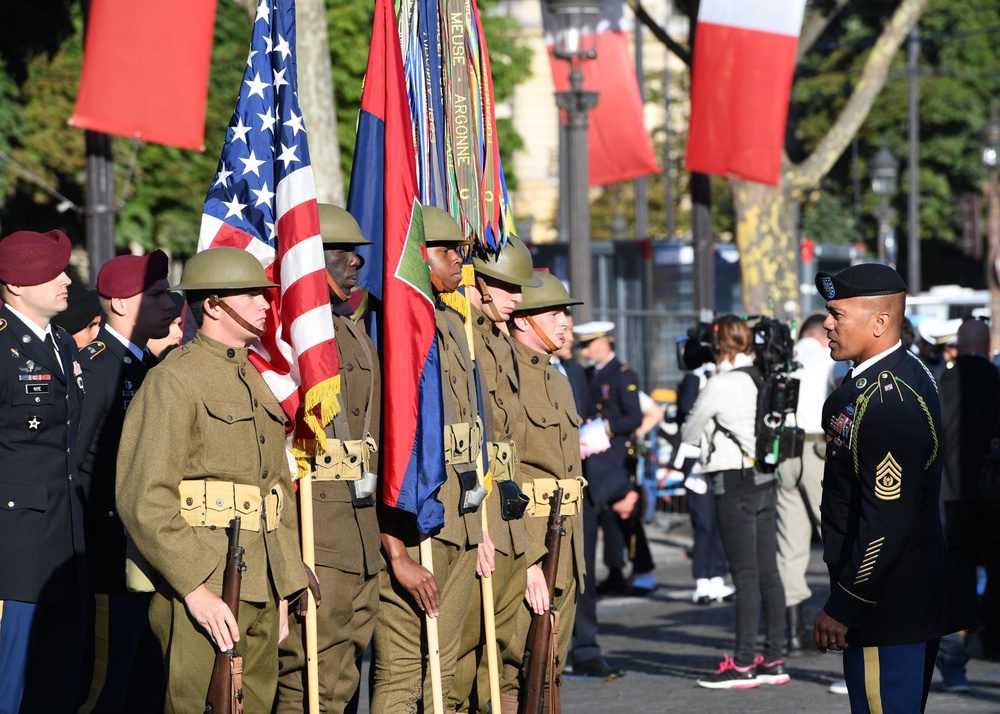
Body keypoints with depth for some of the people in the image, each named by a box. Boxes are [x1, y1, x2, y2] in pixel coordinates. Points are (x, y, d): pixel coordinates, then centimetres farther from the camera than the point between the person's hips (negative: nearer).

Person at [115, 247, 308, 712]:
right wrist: (196, 590, -21)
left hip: (260, 590, 8)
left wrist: (283, 589, 16)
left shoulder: (257, 382, 18)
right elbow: (145, 502, -17)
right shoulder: (174, 382, -9)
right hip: (202, 590, -8)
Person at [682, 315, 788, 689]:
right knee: (767, 572, 8)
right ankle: (773, 661, 12)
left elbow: (689, 433, -2)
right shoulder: (762, 379, 7)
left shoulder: (721, 385, -13)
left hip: (734, 481, -8)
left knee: (746, 575, -6)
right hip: (765, 479, 8)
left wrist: (692, 427, 19)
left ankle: (743, 665, -2)